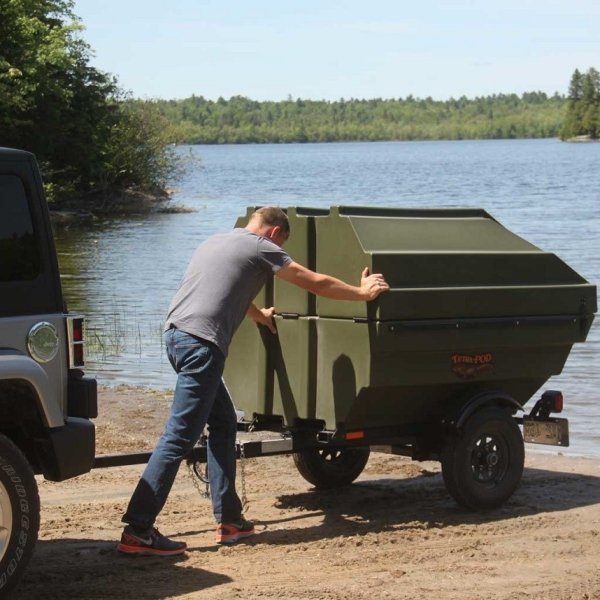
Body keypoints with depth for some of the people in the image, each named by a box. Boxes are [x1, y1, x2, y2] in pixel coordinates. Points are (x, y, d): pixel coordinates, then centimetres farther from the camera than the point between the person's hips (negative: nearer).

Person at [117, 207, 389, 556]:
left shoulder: (216, 242, 26)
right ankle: (137, 531, -16)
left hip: (176, 333, 9)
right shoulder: (261, 248, 3)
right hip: (202, 342, -9)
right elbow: (317, 283, 10)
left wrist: (261, 315, 62)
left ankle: (229, 520, 18)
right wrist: (363, 292, 25)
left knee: (223, 424, 17)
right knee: (179, 438, -11)